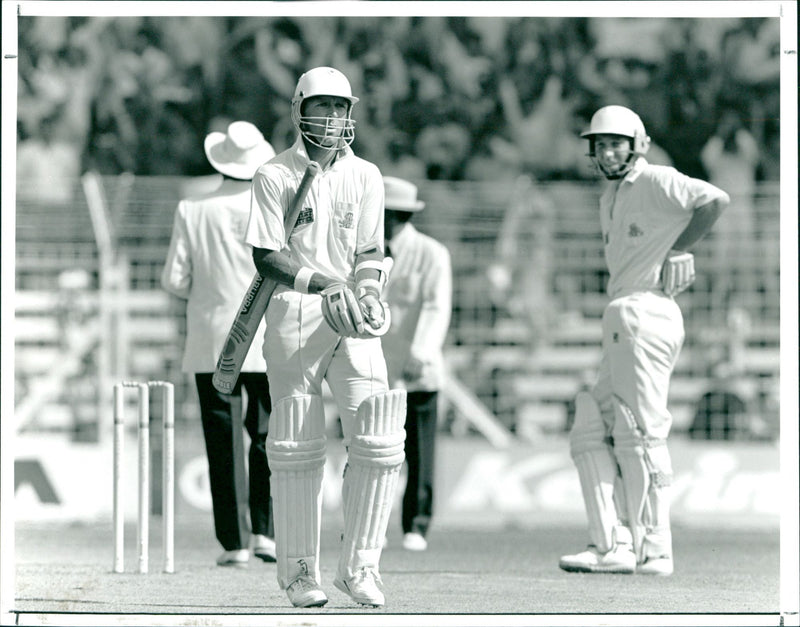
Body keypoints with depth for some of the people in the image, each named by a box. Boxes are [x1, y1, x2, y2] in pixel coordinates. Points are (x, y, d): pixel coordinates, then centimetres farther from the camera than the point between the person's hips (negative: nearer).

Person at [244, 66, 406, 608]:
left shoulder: (366, 176, 11)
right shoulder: (275, 176, 1)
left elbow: (371, 251, 9)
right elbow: (265, 256, -5)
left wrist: (368, 288, -13)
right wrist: (321, 284, -19)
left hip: (351, 319, 3)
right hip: (293, 315, -3)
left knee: (379, 440, -9)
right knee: (297, 447, 1)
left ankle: (360, 564, 0)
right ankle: (299, 570, 12)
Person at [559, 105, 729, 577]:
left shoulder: (656, 182, -7)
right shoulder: (610, 200, 20)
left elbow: (715, 200, -23)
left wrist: (675, 253, -15)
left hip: (645, 315, -10)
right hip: (622, 321, 10)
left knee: (641, 435, -7)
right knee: (592, 431, 6)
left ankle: (653, 552, -3)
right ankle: (613, 546, 2)